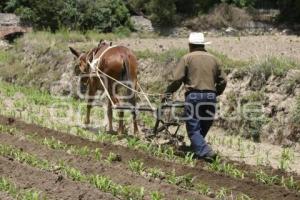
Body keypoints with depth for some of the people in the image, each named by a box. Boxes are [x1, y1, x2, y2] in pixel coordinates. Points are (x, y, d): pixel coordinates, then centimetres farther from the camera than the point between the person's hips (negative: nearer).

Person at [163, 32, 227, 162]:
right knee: (204, 127, 15)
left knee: (193, 128, -2)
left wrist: (167, 93, 7)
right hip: (210, 97, 5)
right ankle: (197, 150, 22)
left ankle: (205, 152, -18)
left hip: (193, 95, -4)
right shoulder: (213, 59, 15)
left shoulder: (187, 58, 1)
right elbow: (222, 81, 16)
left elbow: (176, 79, -5)